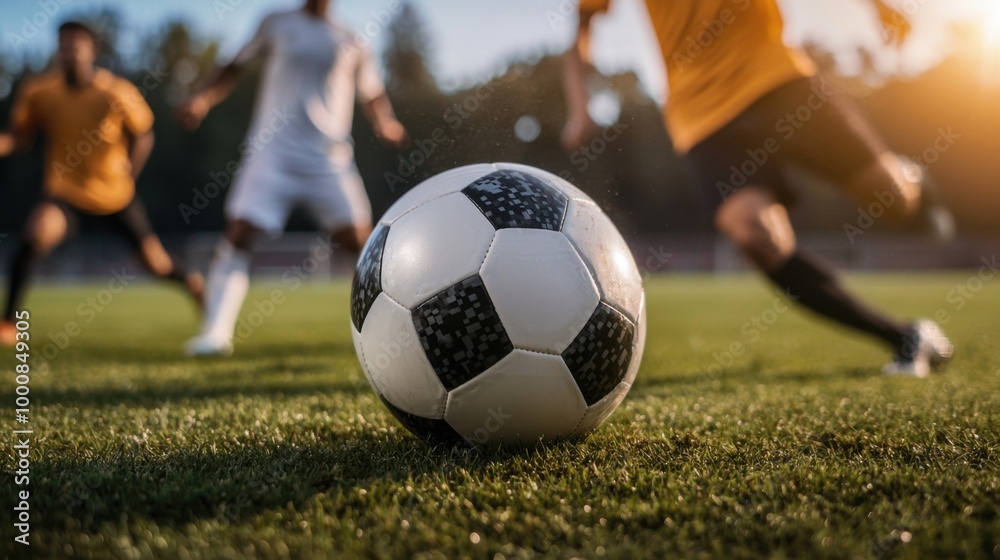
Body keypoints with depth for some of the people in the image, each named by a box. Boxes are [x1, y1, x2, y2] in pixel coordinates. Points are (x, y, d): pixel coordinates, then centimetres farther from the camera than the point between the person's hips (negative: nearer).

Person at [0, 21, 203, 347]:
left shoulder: (118, 93, -14)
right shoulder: (38, 92, -10)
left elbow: (143, 136, 1)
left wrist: (127, 176, -6)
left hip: (116, 196, 0)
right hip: (65, 193, 0)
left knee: (156, 264, 6)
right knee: (36, 234, -30)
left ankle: (190, 282, 44)